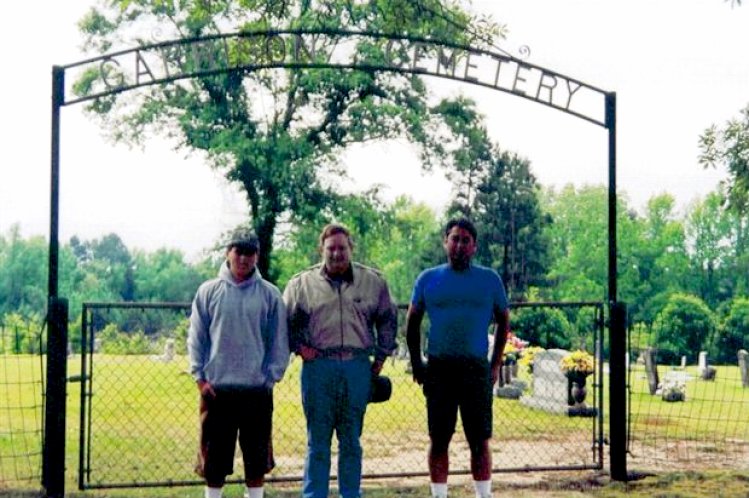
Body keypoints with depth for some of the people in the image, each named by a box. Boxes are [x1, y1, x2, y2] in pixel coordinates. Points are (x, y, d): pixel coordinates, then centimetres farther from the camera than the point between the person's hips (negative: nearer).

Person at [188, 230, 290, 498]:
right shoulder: (208, 291, 4)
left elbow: (279, 341, 4)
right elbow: (196, 338, 5)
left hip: (257, 389, 0)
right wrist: (200, 377, -2)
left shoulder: (270, 294, 2)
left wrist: (272, 376, -4)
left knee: (257, 458, 9)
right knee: (213, 458, 7)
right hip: (216, 388, 0)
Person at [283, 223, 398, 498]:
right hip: (318, 367, -1)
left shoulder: (373, 281, 7)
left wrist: (381, 355, 11)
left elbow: (388, 319, 18)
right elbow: (286, 321, 13)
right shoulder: (302, 283, 3)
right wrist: (299, 346, 0)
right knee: (318, 440, 2)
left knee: (351, 440, 9)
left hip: (357, 366, 2)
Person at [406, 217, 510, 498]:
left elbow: (503, 321, 12)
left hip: (477, 369, 0)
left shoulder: (490, 279, 6)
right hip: (438, 368, 0)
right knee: (438, 440, 5)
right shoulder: (428, 279, 6)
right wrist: (416, 363, 6)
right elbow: (412, 322, 12)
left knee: (480, 440, 2)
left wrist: (496, 364, 5)